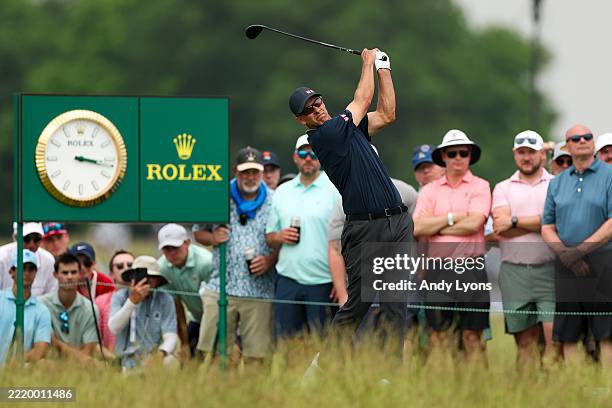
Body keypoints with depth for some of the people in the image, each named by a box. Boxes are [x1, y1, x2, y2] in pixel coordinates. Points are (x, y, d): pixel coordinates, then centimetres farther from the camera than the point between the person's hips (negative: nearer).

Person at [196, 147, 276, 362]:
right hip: (221, 287, 1)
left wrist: (270, 260, -10)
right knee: (213, 351, -3)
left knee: (256, 354, -1)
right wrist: (212, 238, -6)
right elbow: (198, 233, 16)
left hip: (259, 290, -1)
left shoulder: (274, 202, 7)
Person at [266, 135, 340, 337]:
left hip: (322, 283, -4)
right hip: (287, 280, 4)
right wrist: (279, 237, -4)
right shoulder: (283, 192, 15)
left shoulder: (335, 191, -1)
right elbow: (269, 237, 20)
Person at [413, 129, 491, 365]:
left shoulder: (480, 187, 5)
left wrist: (435, 227, -3)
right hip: (438, 268, 2)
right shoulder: (429, 191, 12)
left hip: (470, 266, -2)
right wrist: (453, 217, -5)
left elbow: (474, 223, -10)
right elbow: (417, 228, -2)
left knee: (472, 335, -1)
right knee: (437, 334, 0)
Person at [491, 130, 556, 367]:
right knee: (525, 339, 3)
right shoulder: (503, 188, 13)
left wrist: (515, 221, -6)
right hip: (514, 270, 2)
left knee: (554, 333, -14)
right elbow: (501, 230, -2)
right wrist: (538, 223, -6)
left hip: (549, 268, -2)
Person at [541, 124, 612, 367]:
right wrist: (563, 253, -7)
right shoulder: (557, 183, 16)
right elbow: (547, 227, 13)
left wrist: (579, 251, -13)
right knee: (568, 336, 3)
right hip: (566, 265, 5)